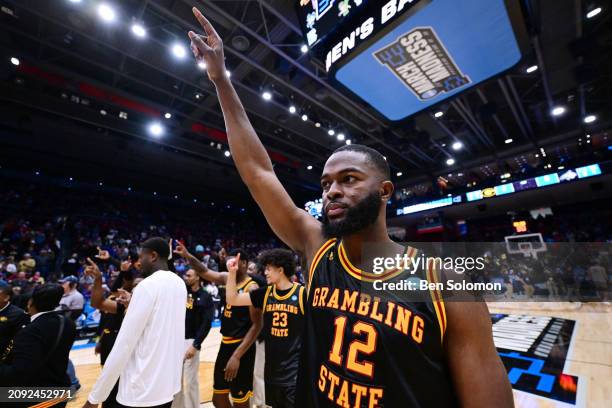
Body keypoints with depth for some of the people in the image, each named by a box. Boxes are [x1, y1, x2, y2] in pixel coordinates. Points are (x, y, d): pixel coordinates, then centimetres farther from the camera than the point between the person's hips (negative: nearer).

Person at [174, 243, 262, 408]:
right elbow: (205, 272, 6)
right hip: (225, 345, 8)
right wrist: (188, 256, -10)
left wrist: (237, 356, -22)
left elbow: (257, 325, -20)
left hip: (241, 348, -7)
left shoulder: (251, 288, -20)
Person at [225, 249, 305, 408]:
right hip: (272, 368, 5)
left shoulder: (302, 293, -15)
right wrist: (232, 272, -11)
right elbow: (232, 299, 0)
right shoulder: (265, 293, -2)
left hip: (296, 369, -5)